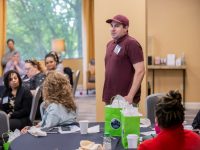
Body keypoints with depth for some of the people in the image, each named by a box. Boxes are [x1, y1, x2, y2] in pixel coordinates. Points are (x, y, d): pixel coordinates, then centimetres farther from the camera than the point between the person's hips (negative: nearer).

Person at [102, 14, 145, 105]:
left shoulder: (131, 44, -9)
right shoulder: (110, 44, 15)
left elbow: (140, 71, -16)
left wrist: (130, 96, -19)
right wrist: (106, 96, 15)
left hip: (124, 99, -7)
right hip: (109, 98, 7)